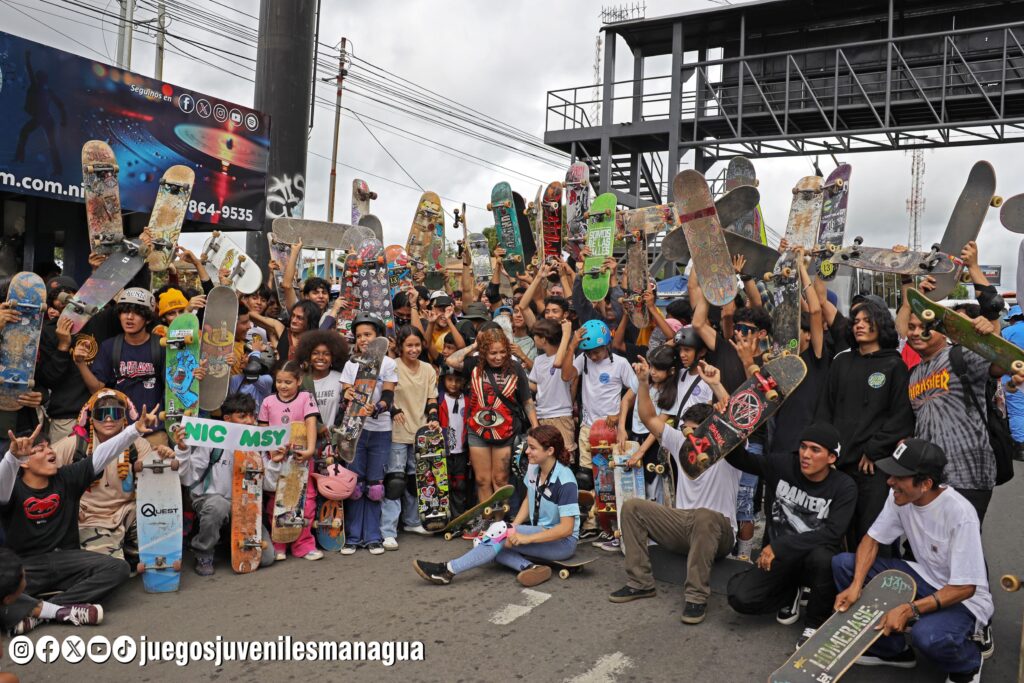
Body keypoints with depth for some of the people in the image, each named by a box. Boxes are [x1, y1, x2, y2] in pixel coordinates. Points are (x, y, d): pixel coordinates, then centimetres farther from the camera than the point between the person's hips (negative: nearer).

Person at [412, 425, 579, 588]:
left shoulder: (565, 481, -22)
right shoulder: (533, 468, 0)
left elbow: (566, 528, -23)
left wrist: (527, 538, -27)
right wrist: (513, 528, -3)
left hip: (563, 541, -8)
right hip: (539, 531, 8)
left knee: (501, 532, -29)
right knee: (481, 542, -12)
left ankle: (448, 570, -24)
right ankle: (529, 567, -29)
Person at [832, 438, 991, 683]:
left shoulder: (960, 514, -29)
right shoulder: (899, 496, -12)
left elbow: (964, 587, -25)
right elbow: (872, 539, -3)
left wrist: (909, 610, -32)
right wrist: (856, 586, -19)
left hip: (963, 598, -6)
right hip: (924, 578, 6)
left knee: (927, 636, -38)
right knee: (843, 563, -9)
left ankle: (968, 663, 1)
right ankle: (891, 649, 5)